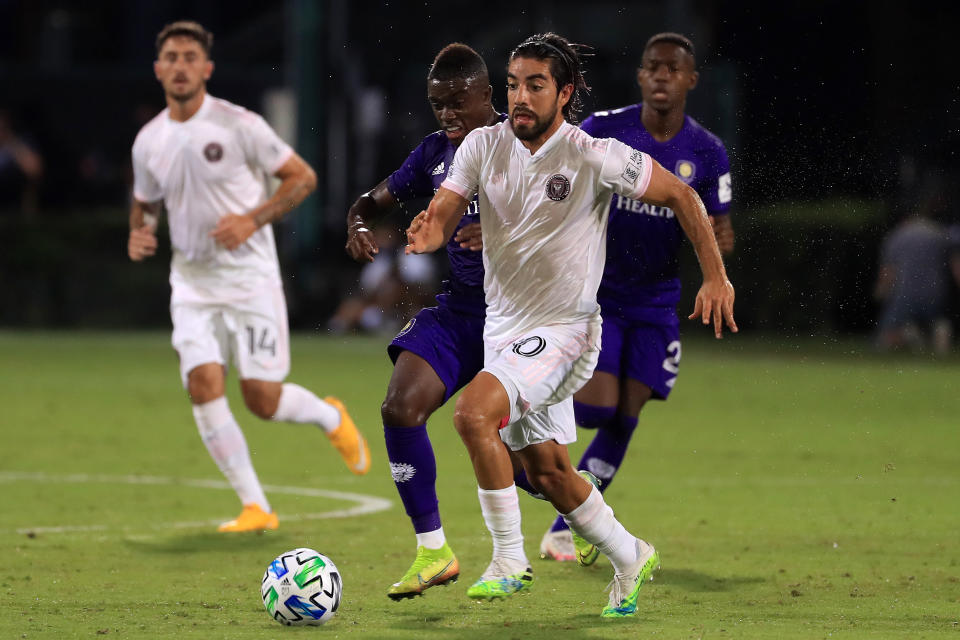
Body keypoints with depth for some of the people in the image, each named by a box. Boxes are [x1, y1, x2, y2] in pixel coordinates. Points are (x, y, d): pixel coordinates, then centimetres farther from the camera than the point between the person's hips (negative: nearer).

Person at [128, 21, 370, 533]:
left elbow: (302, 177, -5)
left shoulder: (238, 125, -10)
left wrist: (252, 220, -18)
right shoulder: (149, 141, 4)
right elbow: (144, 202, 22)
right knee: (203, 387, -13)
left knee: (263, 400, -8)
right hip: (192, 283, 4)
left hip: (249, 276, -4)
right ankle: (255, 507, -4)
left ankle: (331, 418, 28)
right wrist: (137, 235, -2)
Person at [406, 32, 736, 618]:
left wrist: (716, 277, -8)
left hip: (563, 332, -6)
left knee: (474, 412, -27)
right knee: (546, 471, 13)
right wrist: (427, 234, -31)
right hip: (503, 328, 6)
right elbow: (442, 217, -6)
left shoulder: (596, 157, -16)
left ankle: (510, 560, -16)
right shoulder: (484, 146, -4)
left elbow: (680, 195, -6)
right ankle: (631, 559, 35)